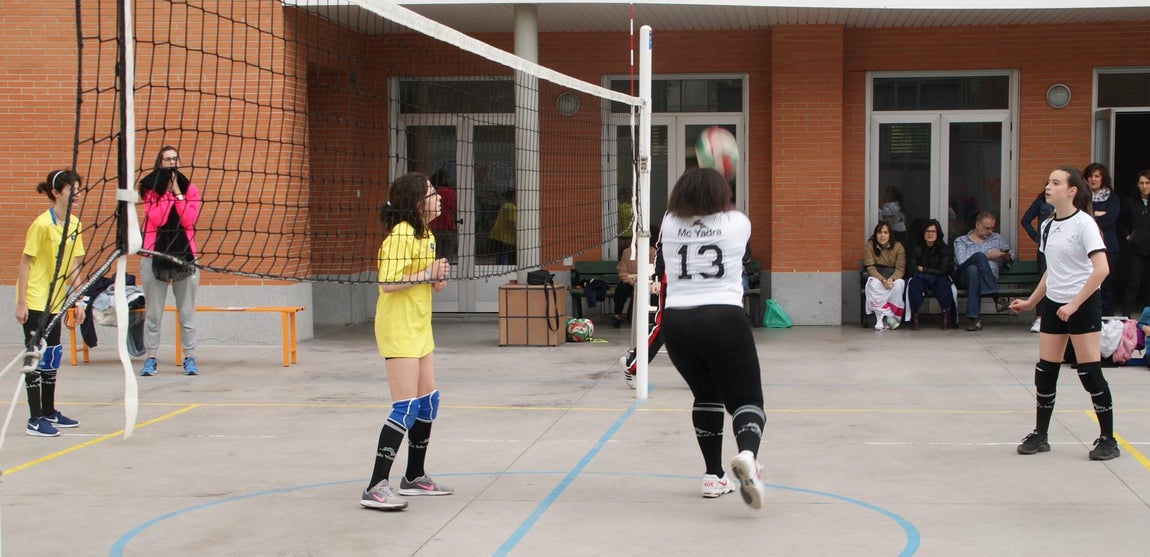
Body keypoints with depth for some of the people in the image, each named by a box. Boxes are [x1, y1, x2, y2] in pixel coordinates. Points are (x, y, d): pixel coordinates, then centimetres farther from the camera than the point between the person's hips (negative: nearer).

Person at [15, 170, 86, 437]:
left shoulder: (74, 224, 5)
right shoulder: (42, 224, -16)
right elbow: (25, 263, -14)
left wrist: (78, 300, 7)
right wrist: (21, 303, -16)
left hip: (55, 301, 7)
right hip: (35, 302, -7)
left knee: (52, 356, 14)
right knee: (36, 357, -5)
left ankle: (49, 412, 25)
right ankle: (35, 420, -2)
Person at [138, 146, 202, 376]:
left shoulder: (190, 189, 8)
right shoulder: (151, 188, 3)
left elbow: (189, 220, -6)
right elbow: (157, 219, -11)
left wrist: (177, 192, -8)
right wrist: (168, 191, -9)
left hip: (184, 255, 1)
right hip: (154, 254, -1)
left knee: (187, 312, 3)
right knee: (153, 312, 1)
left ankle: (189, 358, 8)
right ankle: (150, 358, 7)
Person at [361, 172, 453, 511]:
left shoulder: (426, 235, 13)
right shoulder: (401, 235, -17)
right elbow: (388, 282, -26)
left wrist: (436, 280, 2)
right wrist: (427, 274, -20)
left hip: (419, 328, 10)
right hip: (399, 330, -10)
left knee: (428, 401, 15)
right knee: (406, 408, -14)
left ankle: (415, 477, 28)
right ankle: (376, 488, -12)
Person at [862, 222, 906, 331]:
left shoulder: (898, 247, -3)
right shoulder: (870, 246, -5)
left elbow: (900, 268, -7)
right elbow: (870, 268, -11)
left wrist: (892, 279, -30)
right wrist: (882, 280, -29)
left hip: (894, 275, 1)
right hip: (876, 275, -1)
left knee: (899, 284, -34)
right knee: (873, 284, -36)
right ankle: (887, 316, -34)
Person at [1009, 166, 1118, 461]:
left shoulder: (1084, 223, -13)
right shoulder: (1048, 226, 9)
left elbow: (1101, 269, -21)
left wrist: (1074, 304, -22)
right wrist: (1031, 301, 17)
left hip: (1084, 304, -7)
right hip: (1053, 304, 7)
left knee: (1090, 372, -6)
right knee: (1045, 371, 5)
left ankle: (1108, 440, 5)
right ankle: (1040, 436, 14)